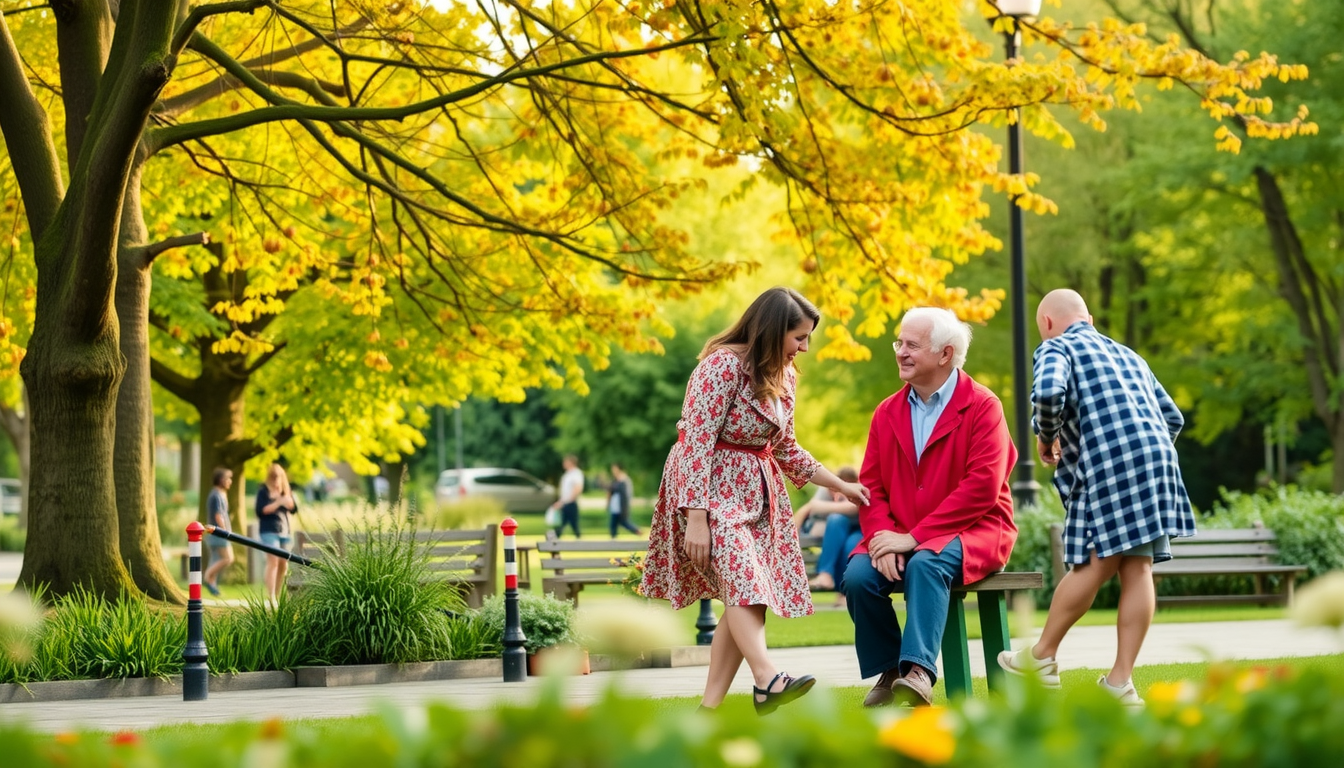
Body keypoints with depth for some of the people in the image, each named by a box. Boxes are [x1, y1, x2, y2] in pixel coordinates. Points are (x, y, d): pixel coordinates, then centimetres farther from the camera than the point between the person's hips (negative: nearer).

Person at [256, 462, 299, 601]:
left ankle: (277, 595, 13)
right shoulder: (263, 492, 0)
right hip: (269, 530, -5)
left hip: (285, 531, 5)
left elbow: (294, 508, 8)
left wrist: (287, 500, -12)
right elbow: (261, 510, -9)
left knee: (283, 564, 5)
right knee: (273, 561, -16)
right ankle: (271, 597, -20)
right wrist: (277, 503, -17)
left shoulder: (286, 491, 14)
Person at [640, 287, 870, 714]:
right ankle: (767, 679, -44)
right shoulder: (722, 365, -16)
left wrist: (839, 486, 19)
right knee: (742, 575, -26)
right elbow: (696, 443, -20)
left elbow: (785, 450, 22)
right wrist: (696, 519, -25)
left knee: (746, 596, -3)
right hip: (709, 485, -8)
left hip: (755, 490, 8)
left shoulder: (783, 375, 10)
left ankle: (710, 706, -1)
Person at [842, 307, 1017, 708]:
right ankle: (889, 672, -5)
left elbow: (983, 487, -16)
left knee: (925, 565, -36)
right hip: (900, 537, 5)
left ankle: (917, 671, -42)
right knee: (858, 575, -22)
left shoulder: (982, 407, -6)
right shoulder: (887, 413, 11)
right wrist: (884, 539, -15)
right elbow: (871, 488, 6)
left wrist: (915, 537, -21)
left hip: (972, 532, -5)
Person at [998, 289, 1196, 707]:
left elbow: (1047, 392, -14)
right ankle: (1120, 680, 0)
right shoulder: (1128, 355, 31)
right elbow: (1173, 418, 28)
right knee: (1137, 567, 1)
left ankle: (1043, 657, 7)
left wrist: (1045, 436, 3)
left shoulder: (1056, 348, 9)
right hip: (1156, 458, 6)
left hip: (1107, 461, -6)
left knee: (1096, 564, -4)